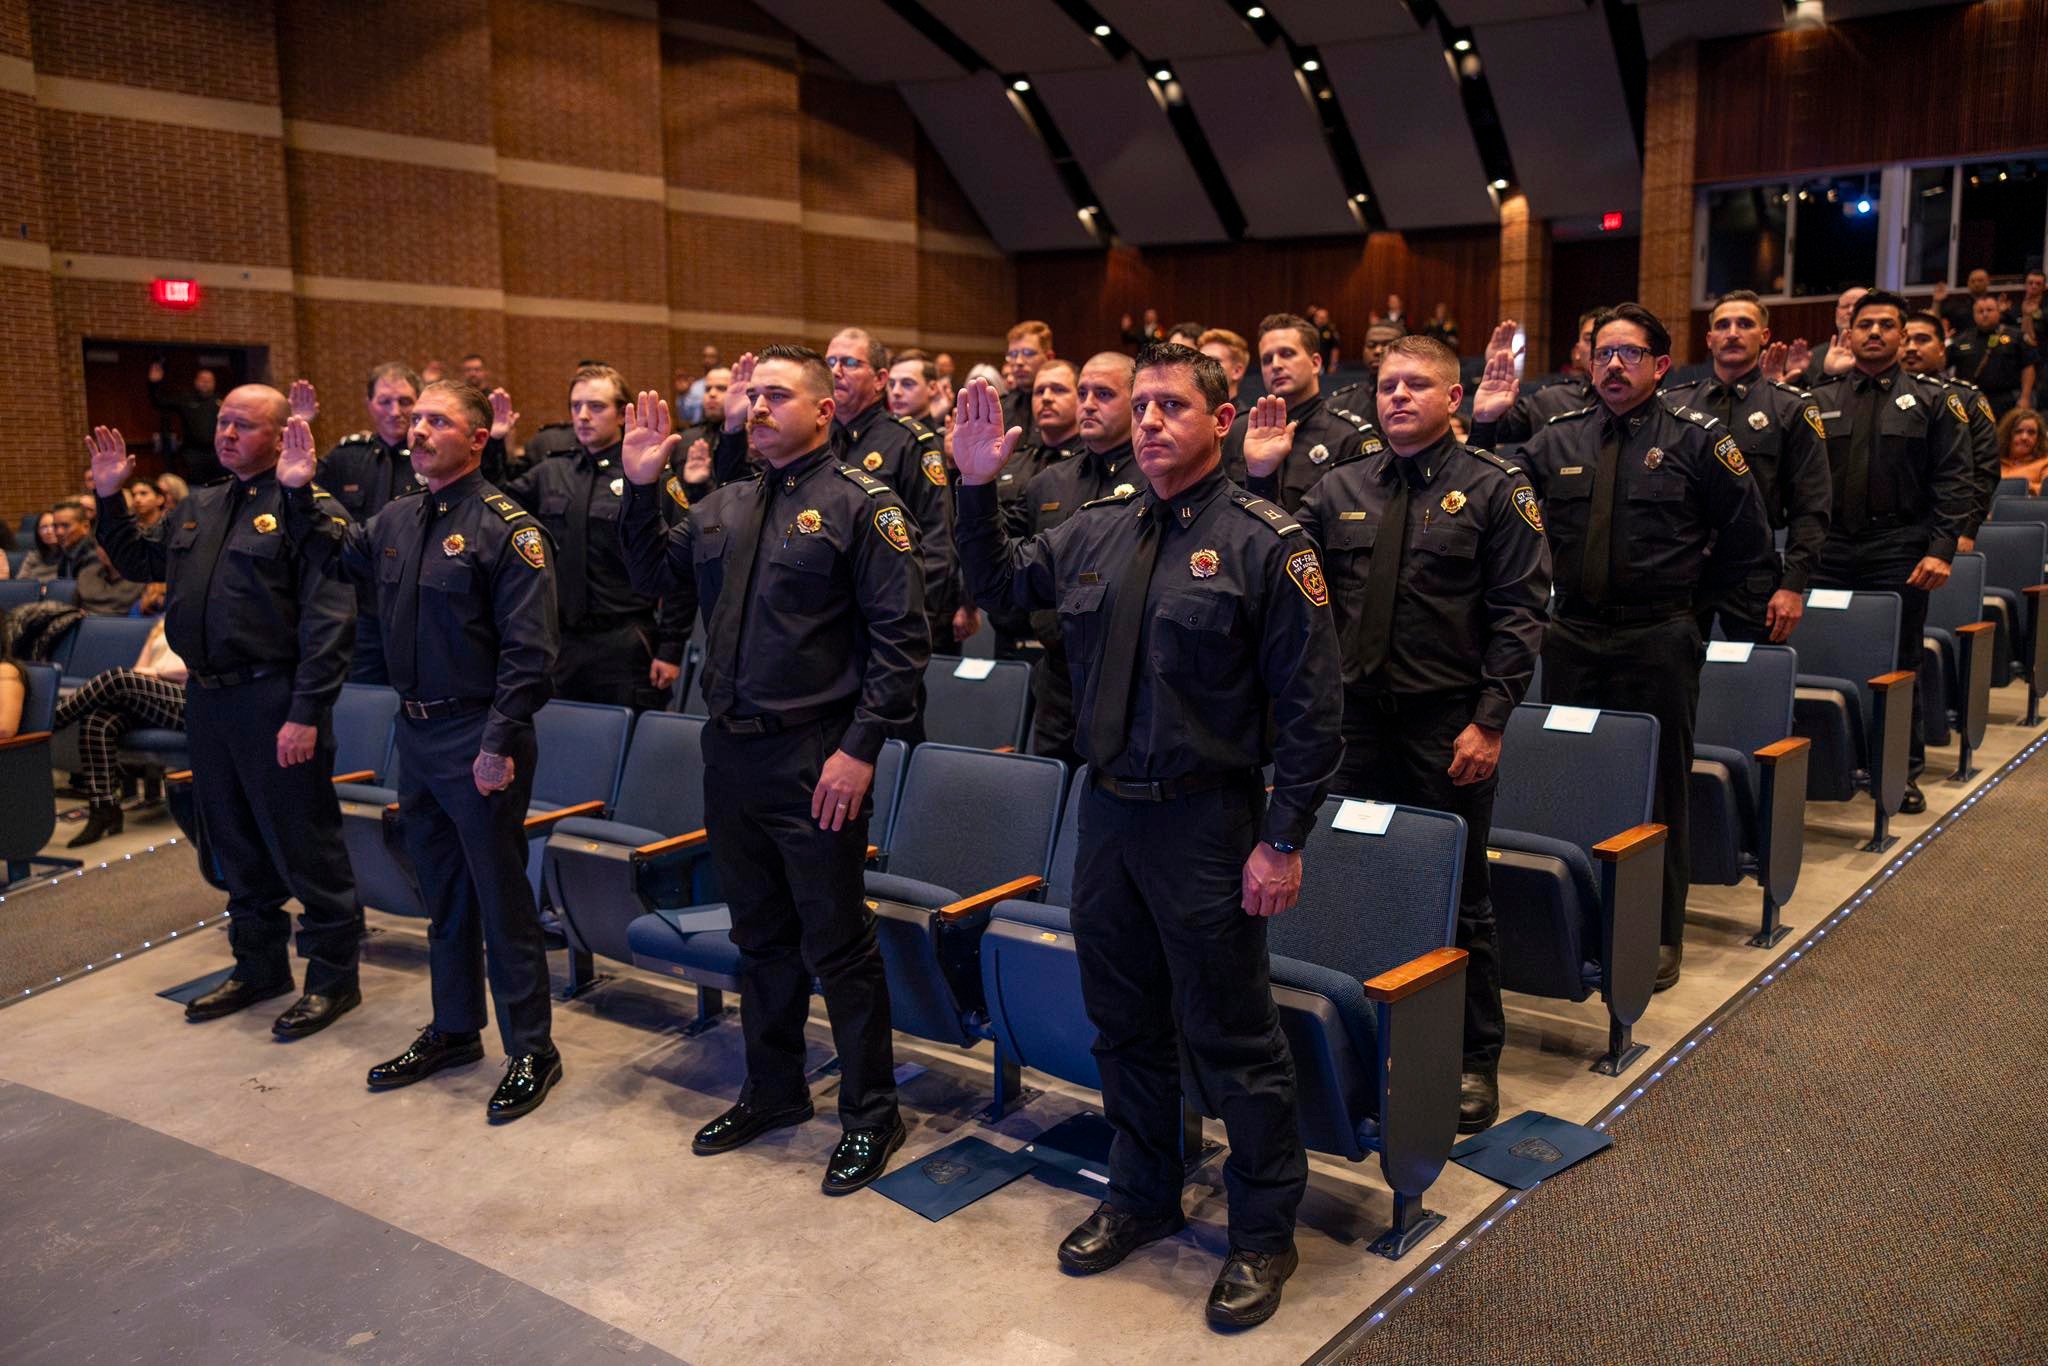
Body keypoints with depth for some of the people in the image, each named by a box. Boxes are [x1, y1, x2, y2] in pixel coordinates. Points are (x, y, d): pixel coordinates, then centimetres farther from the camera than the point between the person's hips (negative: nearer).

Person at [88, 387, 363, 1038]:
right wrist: (109, 499, 16)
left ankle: (333, 978, 13)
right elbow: (138, 561, 30)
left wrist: (306, 713, -22)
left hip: (273, 701, -8)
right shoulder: (199, 508, 14)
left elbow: (328, 622, -18)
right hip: (208, 696, 8)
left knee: (303, 847, 0)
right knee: (236, 845, 18)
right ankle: (259, 966, 33)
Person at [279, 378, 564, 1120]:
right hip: (415, 729, 8)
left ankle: (531, 1051, 12)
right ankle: (454, 1030, 34)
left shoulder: (507, 529, -14)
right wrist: (300, 494, 13)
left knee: (500, 897, 0)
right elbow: (334, 554, 29)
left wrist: (500, 744, -21)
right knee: (442, 891, 18)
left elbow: (529, 650, -18)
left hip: (478, 738, -8)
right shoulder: (397, 520, 8)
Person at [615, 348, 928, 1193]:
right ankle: (773, 1091, 35)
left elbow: (901, 639, -13)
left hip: (815, 763, -7)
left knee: (837, 945, 2)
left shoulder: (862, 505, -9)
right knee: (760, 934, 18)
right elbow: (653, 576, 22)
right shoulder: (725, 508, 11)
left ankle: (871, 1113, 18)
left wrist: (860, 749, -18)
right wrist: (641, 488, 8)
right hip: (730, 752, 7)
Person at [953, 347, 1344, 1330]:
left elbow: (1310, 707, -12)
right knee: (1124, 1022, 18)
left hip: (1207, 821, -6)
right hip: (1107, 809, 6)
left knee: (1230, 1036, 5)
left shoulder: (1264, 543, -11)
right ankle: (1142, 1198, 38)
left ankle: (1264, 1234, 24)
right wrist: (977, 488, 4)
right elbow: (997, 581, 21)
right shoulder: (1097, 534, 6)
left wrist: (1283, 842, -14)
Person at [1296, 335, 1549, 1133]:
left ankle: (1475, 1062, 23)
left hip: (1449, 727, -3)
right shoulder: (1340, 490, 9)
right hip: (1357, 717, 3)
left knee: (1458, 899, 8)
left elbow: (1519, 612, -5)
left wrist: (1489, 722, -13)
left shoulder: (1494, 489, -1)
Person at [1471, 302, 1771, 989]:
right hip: (1572, 640, 3)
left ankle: (1661, 934, 20)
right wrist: (1483, 427, -8)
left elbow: (1748, 535, 4)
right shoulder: (1558, 439, 7)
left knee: (1658, 790, 6)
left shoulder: (1697, 438, -1)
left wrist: (1688, 596, 3)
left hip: (1658, 643, -3)